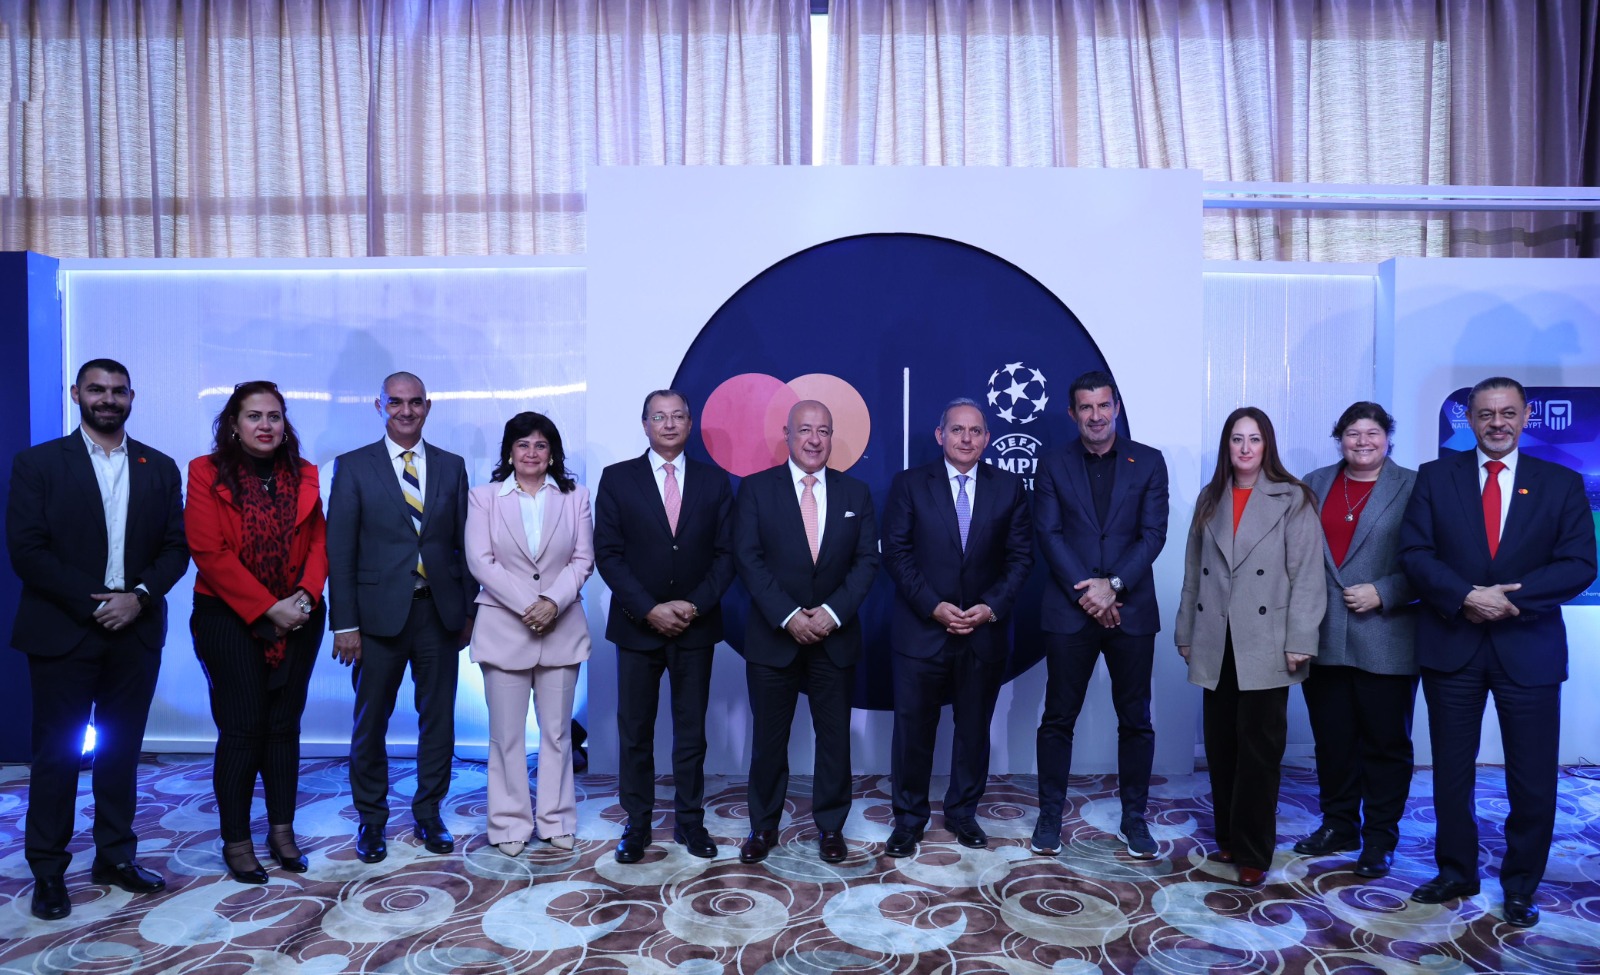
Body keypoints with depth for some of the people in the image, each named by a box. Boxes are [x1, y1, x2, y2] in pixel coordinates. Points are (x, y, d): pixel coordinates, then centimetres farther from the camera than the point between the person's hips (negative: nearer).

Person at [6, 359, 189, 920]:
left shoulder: (160, 469, 8)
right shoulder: (38, 464, 0)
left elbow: (176, 547, 5)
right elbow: (26, 551, -7)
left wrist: (139, 595, -11)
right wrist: (93, 601, -14)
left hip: (135, 632, 3)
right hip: (63, 634, -2)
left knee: (122, 749, 11)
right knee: (57, 753, 5)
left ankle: (116, 856, 23)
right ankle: (48, 872, 18)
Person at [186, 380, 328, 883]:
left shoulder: (304, 474, 7)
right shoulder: (207, 473, -4)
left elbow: (319, 541, 5)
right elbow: (209, 552, -11)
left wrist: (306, 595, -12)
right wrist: (267, 607, -15)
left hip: (297, 621, 3)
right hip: (230, 620, -3)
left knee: (284, 726, 9)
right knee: (241, 730, 0)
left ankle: (282, 831, 20)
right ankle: (236, 841, 14)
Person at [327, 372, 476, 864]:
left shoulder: (451, 466, 7)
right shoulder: (353, 467, 0)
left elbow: (463, 543, 8)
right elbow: (340, 551, -3)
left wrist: (469, 609, 5)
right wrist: (344, 623, -8)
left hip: (440, 612, 2)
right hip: (379, 614, -2)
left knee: (438, 718, 10)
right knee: (370, 722, 9)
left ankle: (429, 813, 27)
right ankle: (371, 819, 27)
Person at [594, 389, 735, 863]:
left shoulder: (714, 480, 5)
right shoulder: (617, 478, 0)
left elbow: (726, 553, 2)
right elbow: (607, 553, -5)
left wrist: (695, 605, -11)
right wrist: (648, 610, -13)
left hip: (696, 627, 1)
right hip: (637, 626, -1)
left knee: (691, 731, 9)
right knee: (635, 731, 8)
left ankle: (689, 820, 23)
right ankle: (637, 824, 21)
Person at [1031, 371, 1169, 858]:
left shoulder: (1148, 462, 5)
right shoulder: (1054, 465, 5)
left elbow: (1153, 534, -2)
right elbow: (1049, 535, -2)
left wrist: (1113, 585, -14)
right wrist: (1084, 592, -12)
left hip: (1131, 609, 1)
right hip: (1069, 610, 0)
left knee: (1135, 719, 8)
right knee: (1058, 717, 5)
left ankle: (1134, 817, 22)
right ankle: (1050, 815, 17)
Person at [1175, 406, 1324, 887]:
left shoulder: (1292, 500, -1)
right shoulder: (1209, 500, 12)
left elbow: (1307, 575, -7)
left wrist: (1299, 642, -13)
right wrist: (1185, 632, 10)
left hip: (1264, 644, -4)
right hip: (1216, 645, 4)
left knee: (1258, 749, 0)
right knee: (1221, 746, 10)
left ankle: (1252, 853, 10)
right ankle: (1228, 838, 23)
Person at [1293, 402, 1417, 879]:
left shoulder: (1414, 487, -1)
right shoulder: (1315, 484, 10)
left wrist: (1381, 594, -15)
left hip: (1385, 640, -3)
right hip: (1323, 638, 3)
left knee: (1385, 742, 7)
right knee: (1332, 740, 12)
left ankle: (1380, 838, 20)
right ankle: (1338, 825, 27)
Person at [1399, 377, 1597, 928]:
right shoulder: (1435, 477, 3)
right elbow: (1414, 552, -4)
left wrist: (1514, 598, -17)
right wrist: (1466, 597, -18)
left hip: (1529, 649, 0)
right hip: (1452, 645, 0)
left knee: (1533, 780, 6)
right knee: (1451, 771, 11)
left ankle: (1520, 888, 26)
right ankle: (1456, 873, 29)